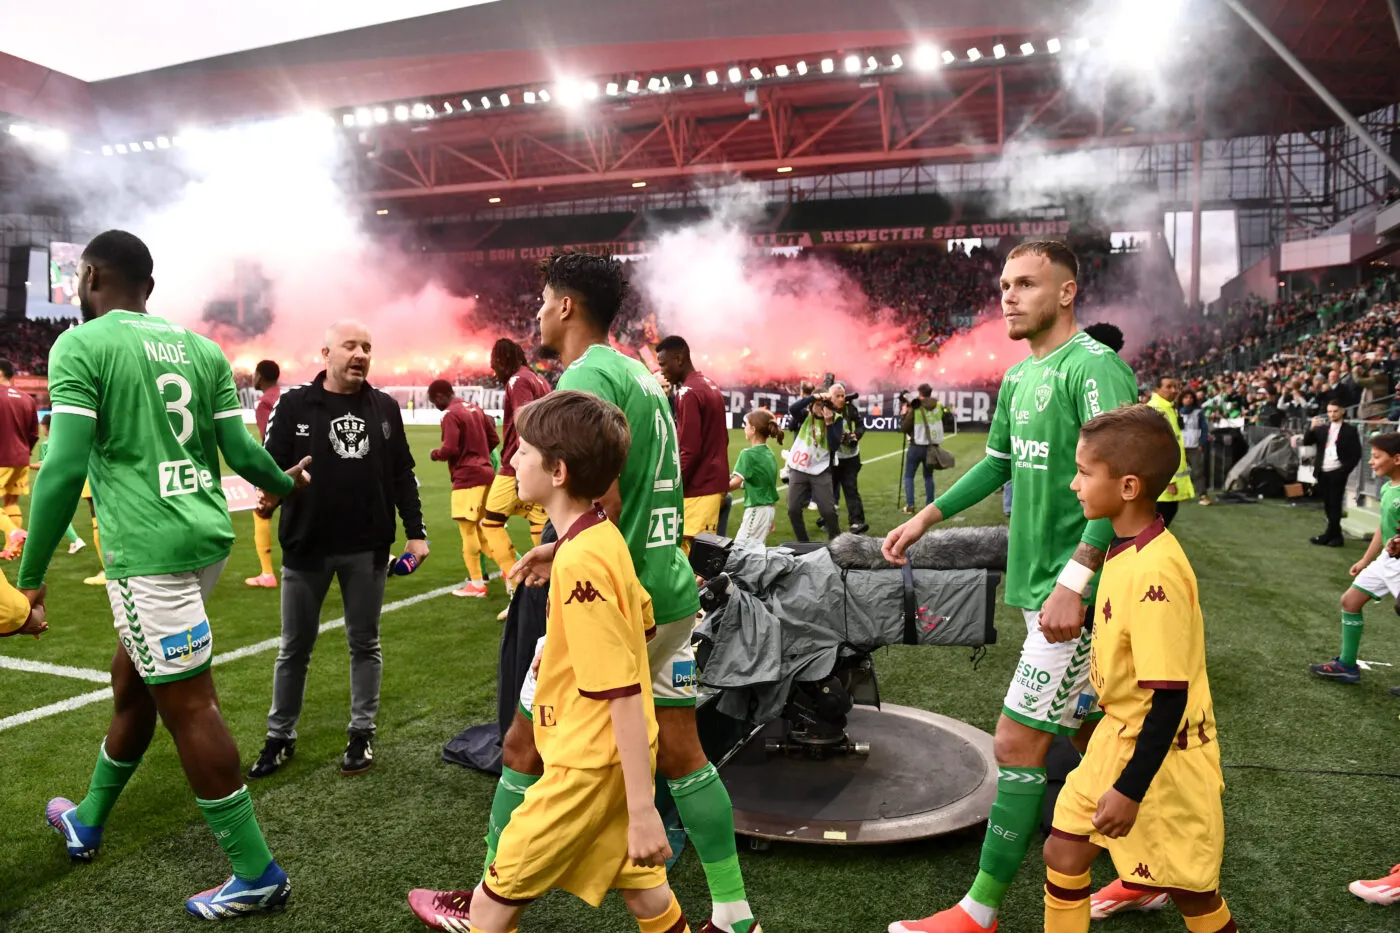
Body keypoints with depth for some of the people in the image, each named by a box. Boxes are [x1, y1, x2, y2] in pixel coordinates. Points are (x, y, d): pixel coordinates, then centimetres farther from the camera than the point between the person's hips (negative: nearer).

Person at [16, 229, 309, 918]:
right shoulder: (200, 348, 10)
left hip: (150, 551, -7)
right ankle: (87, 822, 46)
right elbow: (241, 452, 9)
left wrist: (29, 576, -7)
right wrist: (287, 485, 30)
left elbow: (65, 468, -14)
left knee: (188, 706, 0)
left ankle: (257, 876, 9)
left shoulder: (80, 346, -6)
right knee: (132, 681, 24)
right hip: (207, 535, 7)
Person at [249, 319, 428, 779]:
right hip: (306, 546, -1)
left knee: (365, 643, 10)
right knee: (295, 647, 10)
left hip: (368, 549, 2)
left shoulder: (385, 407, 5)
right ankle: (280, 737, 26)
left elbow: (402, 474, 8)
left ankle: (362, 733, 24)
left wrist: (416, 532, 5)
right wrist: (270, 493, -25)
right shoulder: (294, 404, -3)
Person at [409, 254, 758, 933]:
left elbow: (604, 504, -23)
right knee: (681, 756, 15)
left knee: (524, 752, 9)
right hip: (671, 594, 8)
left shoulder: (586, 375, -13)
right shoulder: (643, 376, 14)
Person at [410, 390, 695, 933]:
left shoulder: (579, 562, -25)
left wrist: (642, 811, -21)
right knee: (642, 889, 20)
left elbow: (625, 695, -25)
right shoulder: (604, 537, 1)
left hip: (590, 764, -9)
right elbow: (643, 624, 16)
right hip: (619, 757, 9)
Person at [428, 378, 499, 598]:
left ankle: (477, 583, 2)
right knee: (479, 527, 19)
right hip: (485, 473, 9)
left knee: (467, 529, -2)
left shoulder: (450, 415, -13)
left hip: (467, 478, -9)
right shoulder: (475, 409, 12)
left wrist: (435, 454, 1)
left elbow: (450, 449, -19)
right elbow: (494, 439, 15)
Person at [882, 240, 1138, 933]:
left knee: (1018, 745, -3)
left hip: (1071, 596, -9)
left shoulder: (1094, 367, -15)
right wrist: (925, 519, 20)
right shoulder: (1019, 377, 12)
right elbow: (997, 464, 24)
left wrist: (1073, 582, -27)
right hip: (1036, 587, 9)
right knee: (1095, 730, 18)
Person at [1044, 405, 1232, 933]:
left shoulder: (1155, 572, -28)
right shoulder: (1126, 550, -2)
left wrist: (1130, 789, -21)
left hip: (1159, 754, -8)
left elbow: (1170, 697, -25)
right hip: (1119, 734, 8)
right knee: (1063, 852, 13)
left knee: (1189, 889, 11)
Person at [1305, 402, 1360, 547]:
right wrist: (1312, 428, -11)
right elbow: (1306, 442, 4)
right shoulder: (1322, 429, 13)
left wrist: (1344, 470, -11)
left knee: (1335, 504, -4)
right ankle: (1336, 536, 14)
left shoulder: (1350, 430, 1)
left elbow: (1356, 454, -2)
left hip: (1337, 473, -4)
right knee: (1328, 505, 7)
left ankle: (1329, 535, -1)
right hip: (1323, 472, 4)